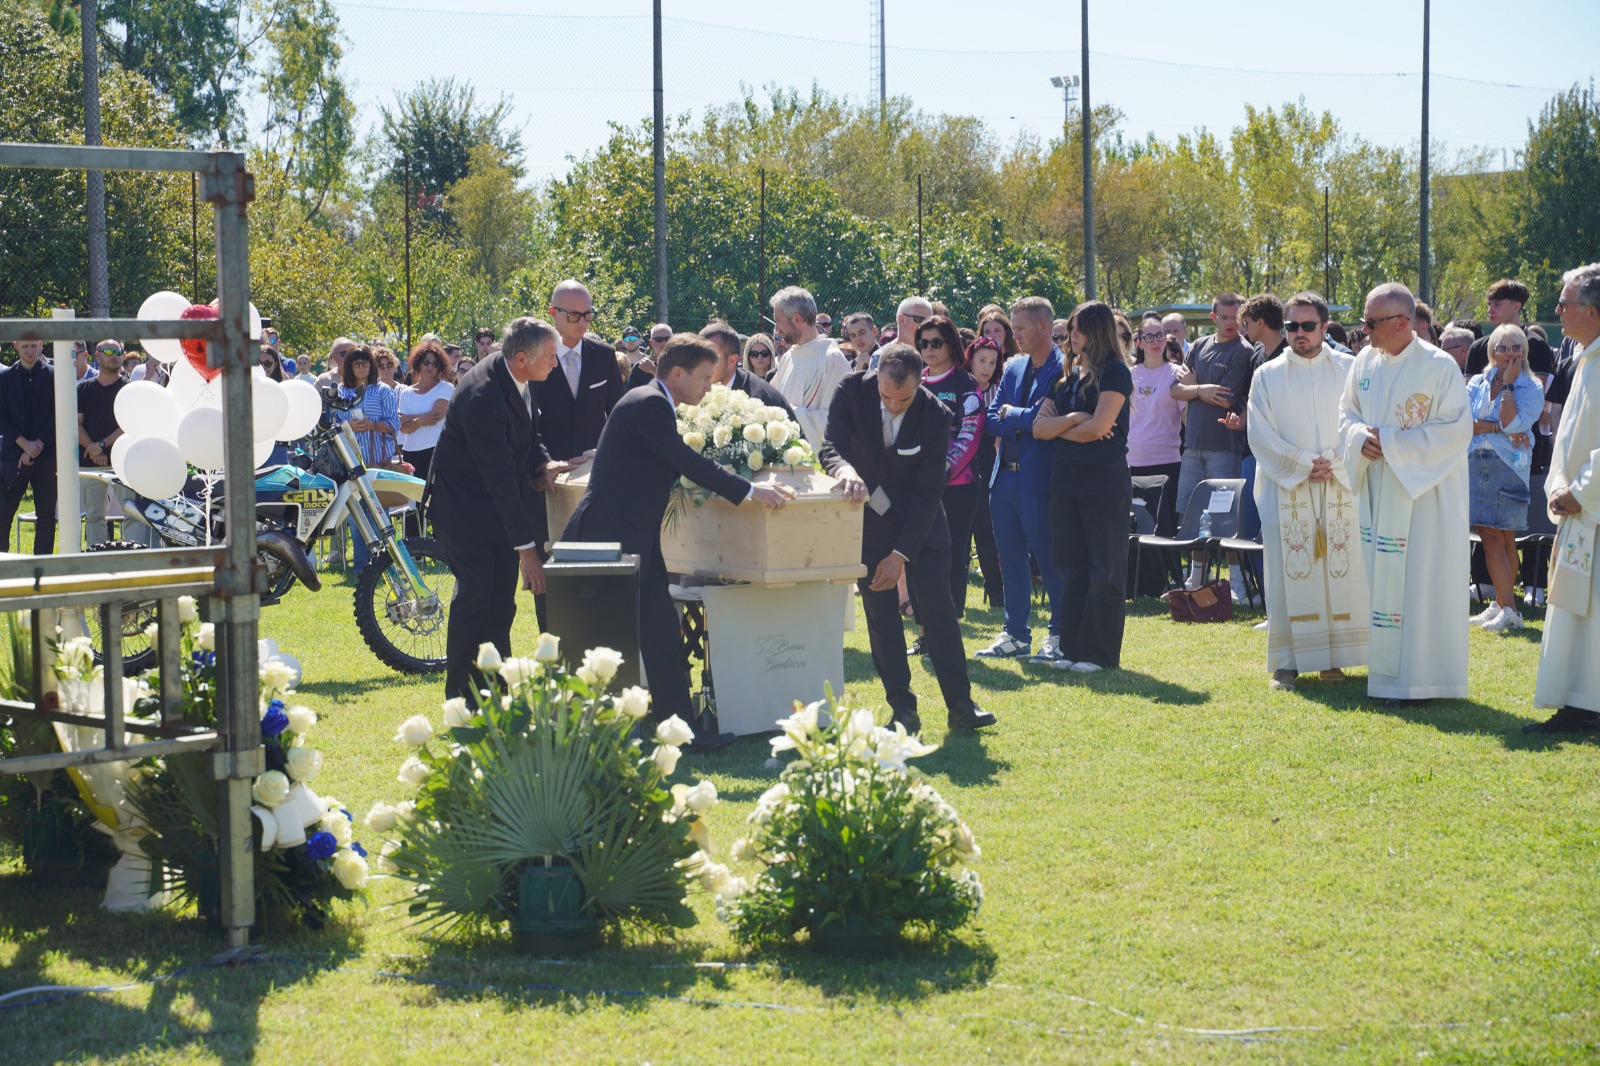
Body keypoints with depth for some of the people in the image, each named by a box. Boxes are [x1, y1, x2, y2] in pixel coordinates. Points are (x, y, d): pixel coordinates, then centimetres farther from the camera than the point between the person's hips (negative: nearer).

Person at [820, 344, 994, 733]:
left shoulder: (935, 415, -21)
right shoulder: (852, 391, -18)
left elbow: (928, 492, -18)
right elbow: (830, 446, -22)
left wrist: (900, 554, -21)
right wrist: (845, 469, -48)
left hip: (919, 518, -1)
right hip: (867, 513, 1)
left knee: (938, 607, -4)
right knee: (880, 612, -1)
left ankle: (960, 704, 0)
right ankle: (902, 708, 5)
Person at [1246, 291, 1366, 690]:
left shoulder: (1349, 370, 6)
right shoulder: (1268, 376, 6)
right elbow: (1260, 434, 0)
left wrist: (1335, 463, -12)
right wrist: (1304, 464, -10)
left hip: (1340, 488, 0)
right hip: (1286, 489, 0)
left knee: (1340, 571, -1)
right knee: (1289, 573, -4)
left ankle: (1334, 658, 5)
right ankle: (1288, 662, -2)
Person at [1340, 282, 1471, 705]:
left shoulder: (1439, 367, -13)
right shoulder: (1365, 362, 5)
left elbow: (1456, 429, -16)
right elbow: (1347, 412, 16)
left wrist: (1390, 442, -19)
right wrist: (1360, 437, -8)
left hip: (1426, 493, -6)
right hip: (1380, 492, 6)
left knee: (1422, 584, -5)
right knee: (1383, 580, 9)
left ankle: (1421, 678, 1)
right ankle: (1388, 672, 17)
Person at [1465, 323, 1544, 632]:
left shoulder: (1531, 388, -1)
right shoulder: (1477, 384, 9)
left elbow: (1513, 423, -16)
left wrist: (1508, 385, -11)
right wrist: (1499, 428, -14)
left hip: (1509, 466, -4)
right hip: (1477, 464, 4)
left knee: (1501, 536, -4)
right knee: (1490, 535, 3)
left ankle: (1507, 608, -1)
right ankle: (1503, 605, 7)